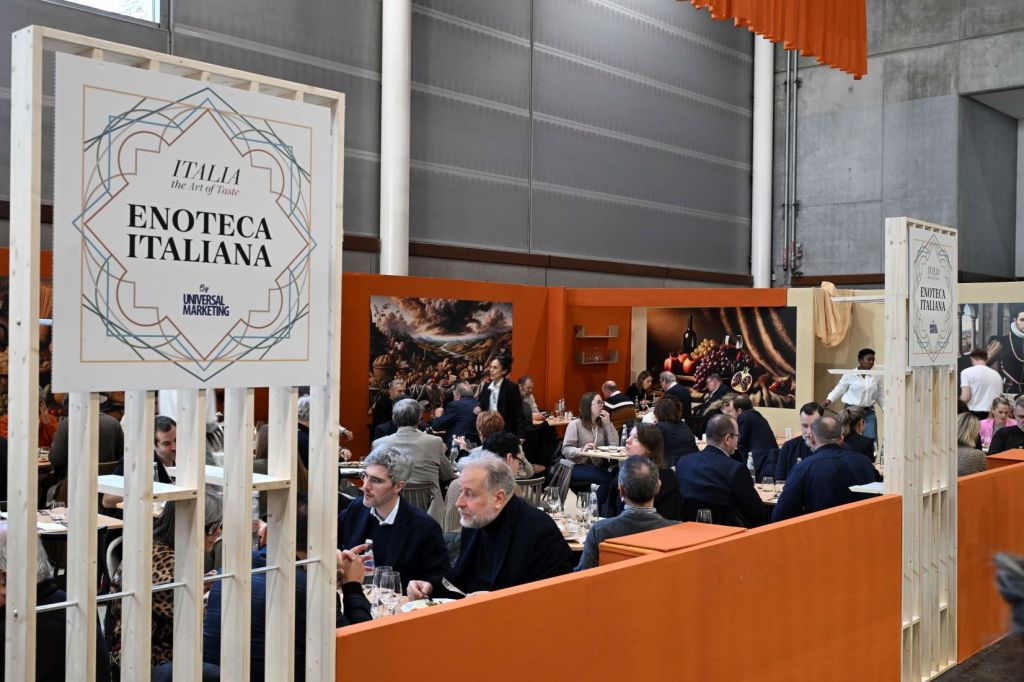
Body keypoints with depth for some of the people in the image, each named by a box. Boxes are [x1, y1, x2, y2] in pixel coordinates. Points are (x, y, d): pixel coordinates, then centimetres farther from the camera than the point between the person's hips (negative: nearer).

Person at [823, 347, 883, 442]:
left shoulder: (875, 377, 6)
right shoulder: (849, 375, -5)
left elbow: (879, 396, 14)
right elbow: (838, 390, -2)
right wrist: (829, 400, -17)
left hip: (869, 413, 3)